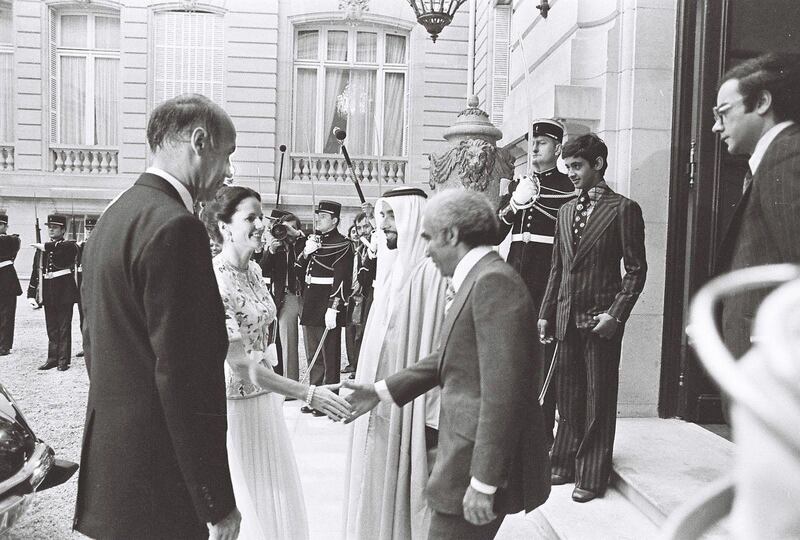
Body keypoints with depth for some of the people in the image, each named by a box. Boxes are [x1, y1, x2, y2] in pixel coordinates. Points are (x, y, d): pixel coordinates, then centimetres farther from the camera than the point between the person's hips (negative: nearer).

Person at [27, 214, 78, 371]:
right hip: (48, 296, 4)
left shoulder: (69, 246, -2)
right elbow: (35, 274, 11)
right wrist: (31, 296, 6)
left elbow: (67, 246, -28)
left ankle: (64, 360, 9)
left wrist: (45, 246, -22)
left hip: (64, 295, -4)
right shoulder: (40, 250, 11)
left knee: (64, 329, 2)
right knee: (51, 330, 11)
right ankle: (52, 359, 20)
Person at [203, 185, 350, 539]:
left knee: (276, 496, 18)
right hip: (234, 401, -7)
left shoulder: (254, 270, 3)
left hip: (265, 396, 8)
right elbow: (240, 365, -26)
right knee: (245, 503, 9)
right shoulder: (215, 282, -22)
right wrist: (308, 394, -28)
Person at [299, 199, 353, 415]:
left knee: (329, 356, 2)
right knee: (312, 355, 15)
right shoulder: (314, 240, 14)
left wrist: (333, 308, -23)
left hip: (328, 308, -8)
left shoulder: (342, 245, -9)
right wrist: (306, 253, -3)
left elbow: (342, 279, -17)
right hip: (311, 307, 8)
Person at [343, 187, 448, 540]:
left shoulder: (433, 271, -19)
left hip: (410, 410, -8)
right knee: (378, 484, 19)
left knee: (403, 489, 8)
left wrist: (434, 416, -21)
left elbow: (442, 347, -22)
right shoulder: (397, 265, 8)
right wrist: (366, 386, 13)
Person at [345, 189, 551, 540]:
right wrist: (381, 391, 16)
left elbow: (502, 391, -24)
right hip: (467, 454, 9)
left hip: (485, 462, -9)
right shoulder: (480, 280, 12)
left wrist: (484, 483, -22)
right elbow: (446, 359, 18)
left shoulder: (494, 282, -20)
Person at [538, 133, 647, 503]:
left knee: (598, 399, 4)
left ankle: (592, 476, 16)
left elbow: (636, 269, -7)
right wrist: (546, 313, 11)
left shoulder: (623, 209, -5)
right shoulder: (566, 210, 14)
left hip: (601, 318, -6)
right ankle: (565, 464, 27)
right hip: (567, 316, 6)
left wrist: (616, 314, -15)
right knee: (569, 396, 14)